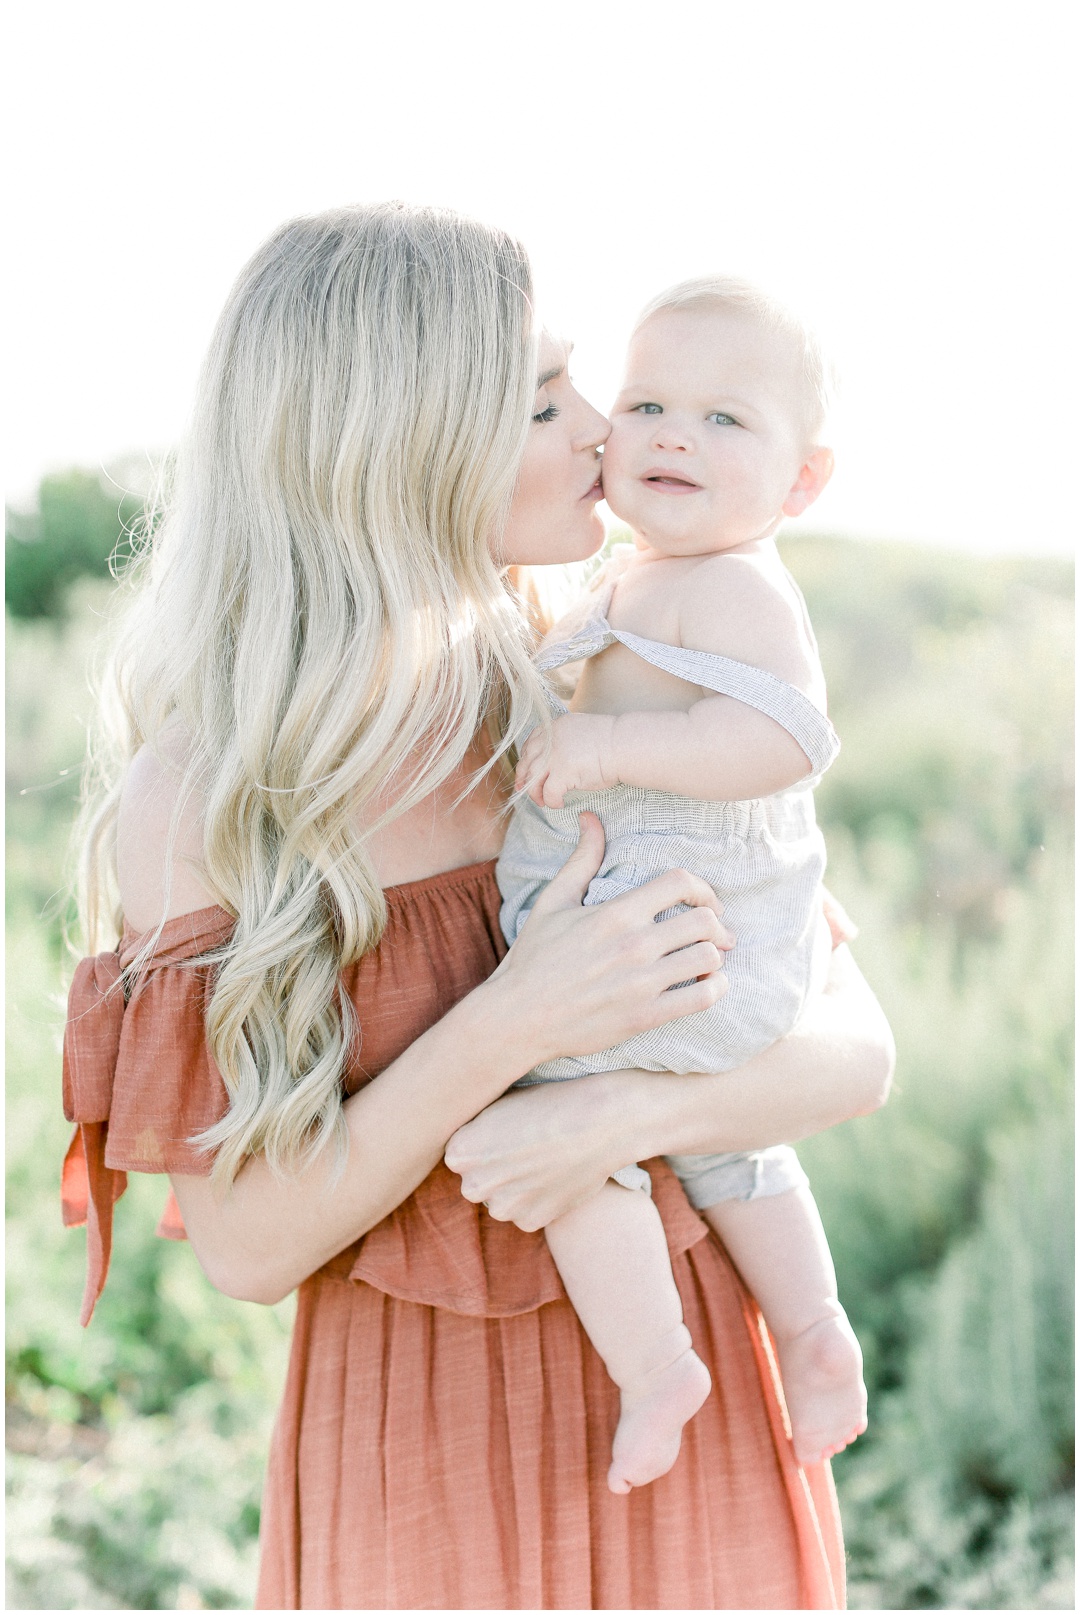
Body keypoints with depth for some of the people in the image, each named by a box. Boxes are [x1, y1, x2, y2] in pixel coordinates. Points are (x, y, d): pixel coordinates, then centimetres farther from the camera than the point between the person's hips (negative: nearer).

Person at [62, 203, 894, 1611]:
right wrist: (519, 1025, -27)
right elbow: (247, 1246, -14)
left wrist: (620, 1113, -26)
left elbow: (858, 1051, -7)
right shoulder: (192, 797, -15)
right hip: (422, 1439, -2)